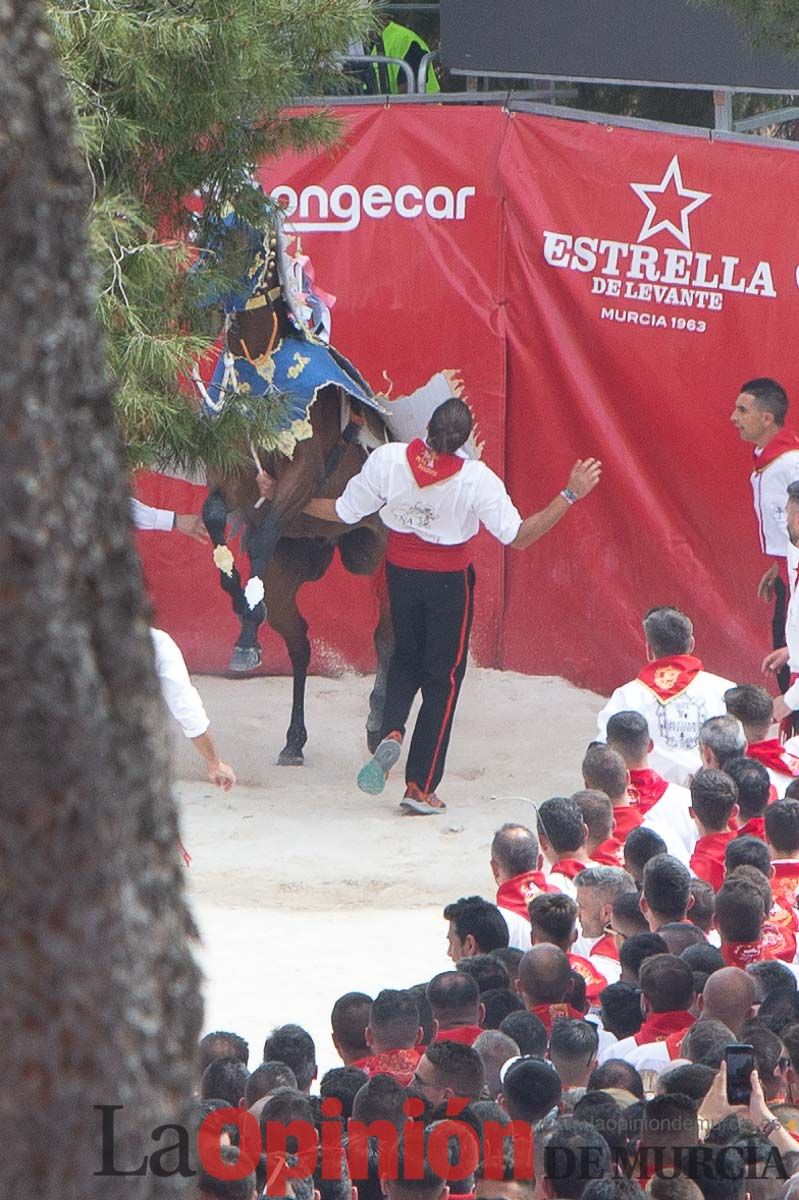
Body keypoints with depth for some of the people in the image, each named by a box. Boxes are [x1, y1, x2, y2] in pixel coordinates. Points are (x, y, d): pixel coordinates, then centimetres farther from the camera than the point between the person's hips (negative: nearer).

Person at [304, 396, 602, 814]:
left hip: (401, 573, 2)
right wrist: (570, 495, -16)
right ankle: (420, 787, 10)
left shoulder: (387, 460, -19)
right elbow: (519, 537, -18)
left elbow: (342, 512, -8)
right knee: (442, 678, 10)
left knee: (405, 659, 26)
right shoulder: (475, 478, -23)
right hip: (449, 581, -2)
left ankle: (391, 733, -3)